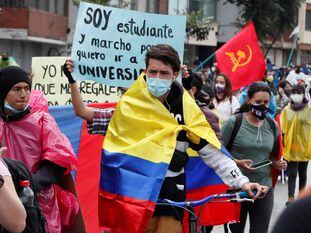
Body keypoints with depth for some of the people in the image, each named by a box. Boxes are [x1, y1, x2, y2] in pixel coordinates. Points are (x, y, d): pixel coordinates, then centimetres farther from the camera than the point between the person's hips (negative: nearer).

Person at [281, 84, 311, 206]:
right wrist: (283, 143, 1)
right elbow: (283, 129, 6)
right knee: (292, 173, -6)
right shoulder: (286, 110, 2)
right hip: (291, 146, 0)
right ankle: (291, 197, -12)